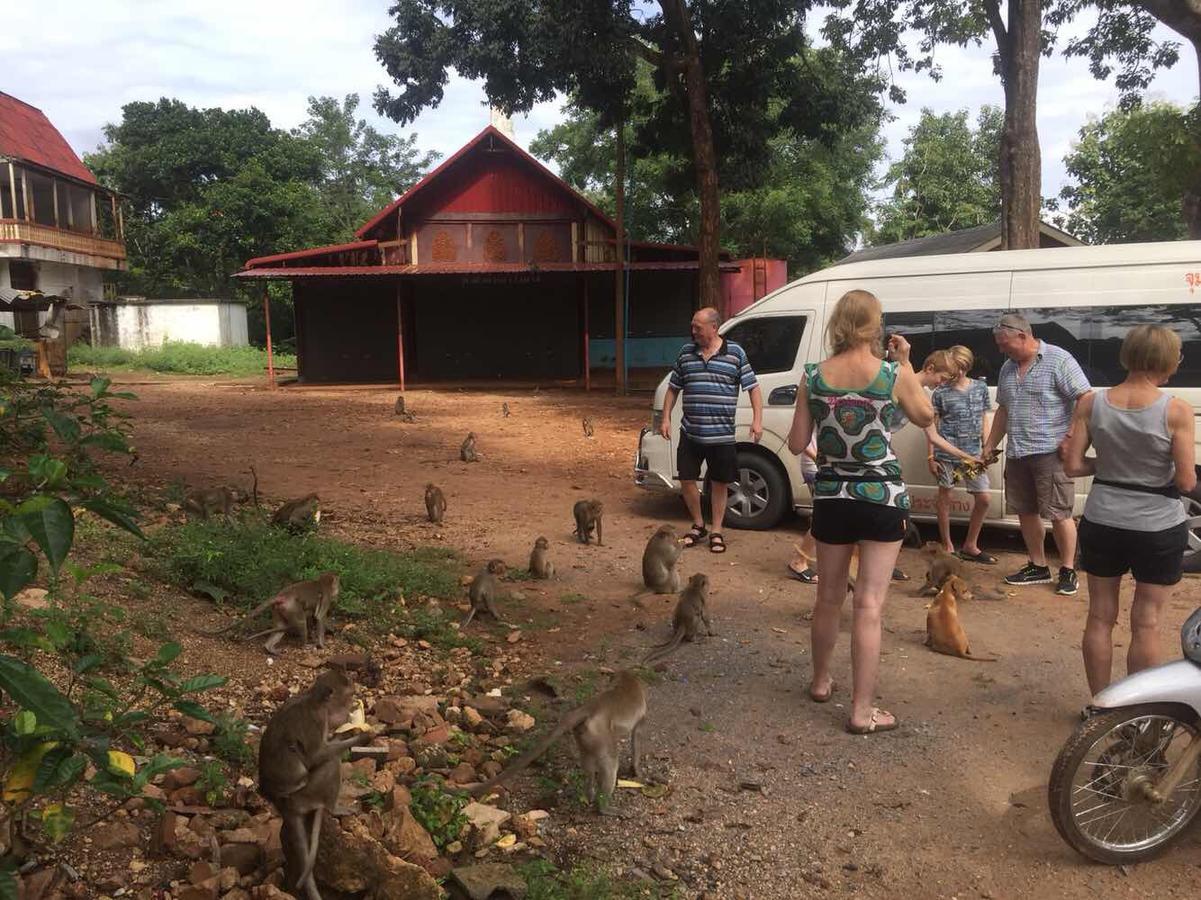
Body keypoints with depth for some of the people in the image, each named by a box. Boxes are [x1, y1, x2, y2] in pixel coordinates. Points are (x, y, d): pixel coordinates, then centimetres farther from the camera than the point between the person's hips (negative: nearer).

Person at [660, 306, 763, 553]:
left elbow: (753, 387, 0)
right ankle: (698, 525, 27)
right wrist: (666, 418, 6)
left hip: (722, 434, -3)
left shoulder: (735, 353, -3)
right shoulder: (686, 352, 5)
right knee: (687, 479, 6)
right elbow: (673, 388, 13)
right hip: (690, 433, 3)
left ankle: (716, 531, 22)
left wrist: (757, 420, -10)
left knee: (720, 483, 7)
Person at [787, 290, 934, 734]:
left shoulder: (813, 377, -5)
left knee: (828, 597, 19)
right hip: (882, 497, -3)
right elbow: (925, 417, 9)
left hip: (831, 496, 3)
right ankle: (862, 711, 5)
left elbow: (797, 444, 0)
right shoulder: (894, 374, -10)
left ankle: (820, 681, 37)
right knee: (869, 605, 0)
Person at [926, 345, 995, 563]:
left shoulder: (980, 387, 7)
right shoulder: (941, 392, -2)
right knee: (945, 497, 6)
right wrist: (930, 456, -4)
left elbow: (985, 421, 12)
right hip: (946, 453, -3)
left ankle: (970, 546, 18)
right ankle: (947, 546, 18)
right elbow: (932, 429, 0)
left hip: (972, 454, 3)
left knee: (983, 498, 3)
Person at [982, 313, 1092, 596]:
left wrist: (1070, 438, -18)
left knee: (1059, 514, -3)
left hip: (1050, 452, -7)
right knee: (1025, 511, 12)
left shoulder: (1058, 360, -9)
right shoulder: (1007, 368, 14)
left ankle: (1068, 571, 10)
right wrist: (990, 445, 20)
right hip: (1016, 454, 7)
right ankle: (1038, 567, 24)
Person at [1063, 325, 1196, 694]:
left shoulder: (1091, 404, -7)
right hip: (1157, 527, -2)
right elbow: (1186, 481, -14)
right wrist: (1157, 469, 6)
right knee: (1146, 623, 11)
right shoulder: (1176, 411, -15)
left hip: (1102, 522, 3)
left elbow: (1073, 466, -6)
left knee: (1100, 617, 14)